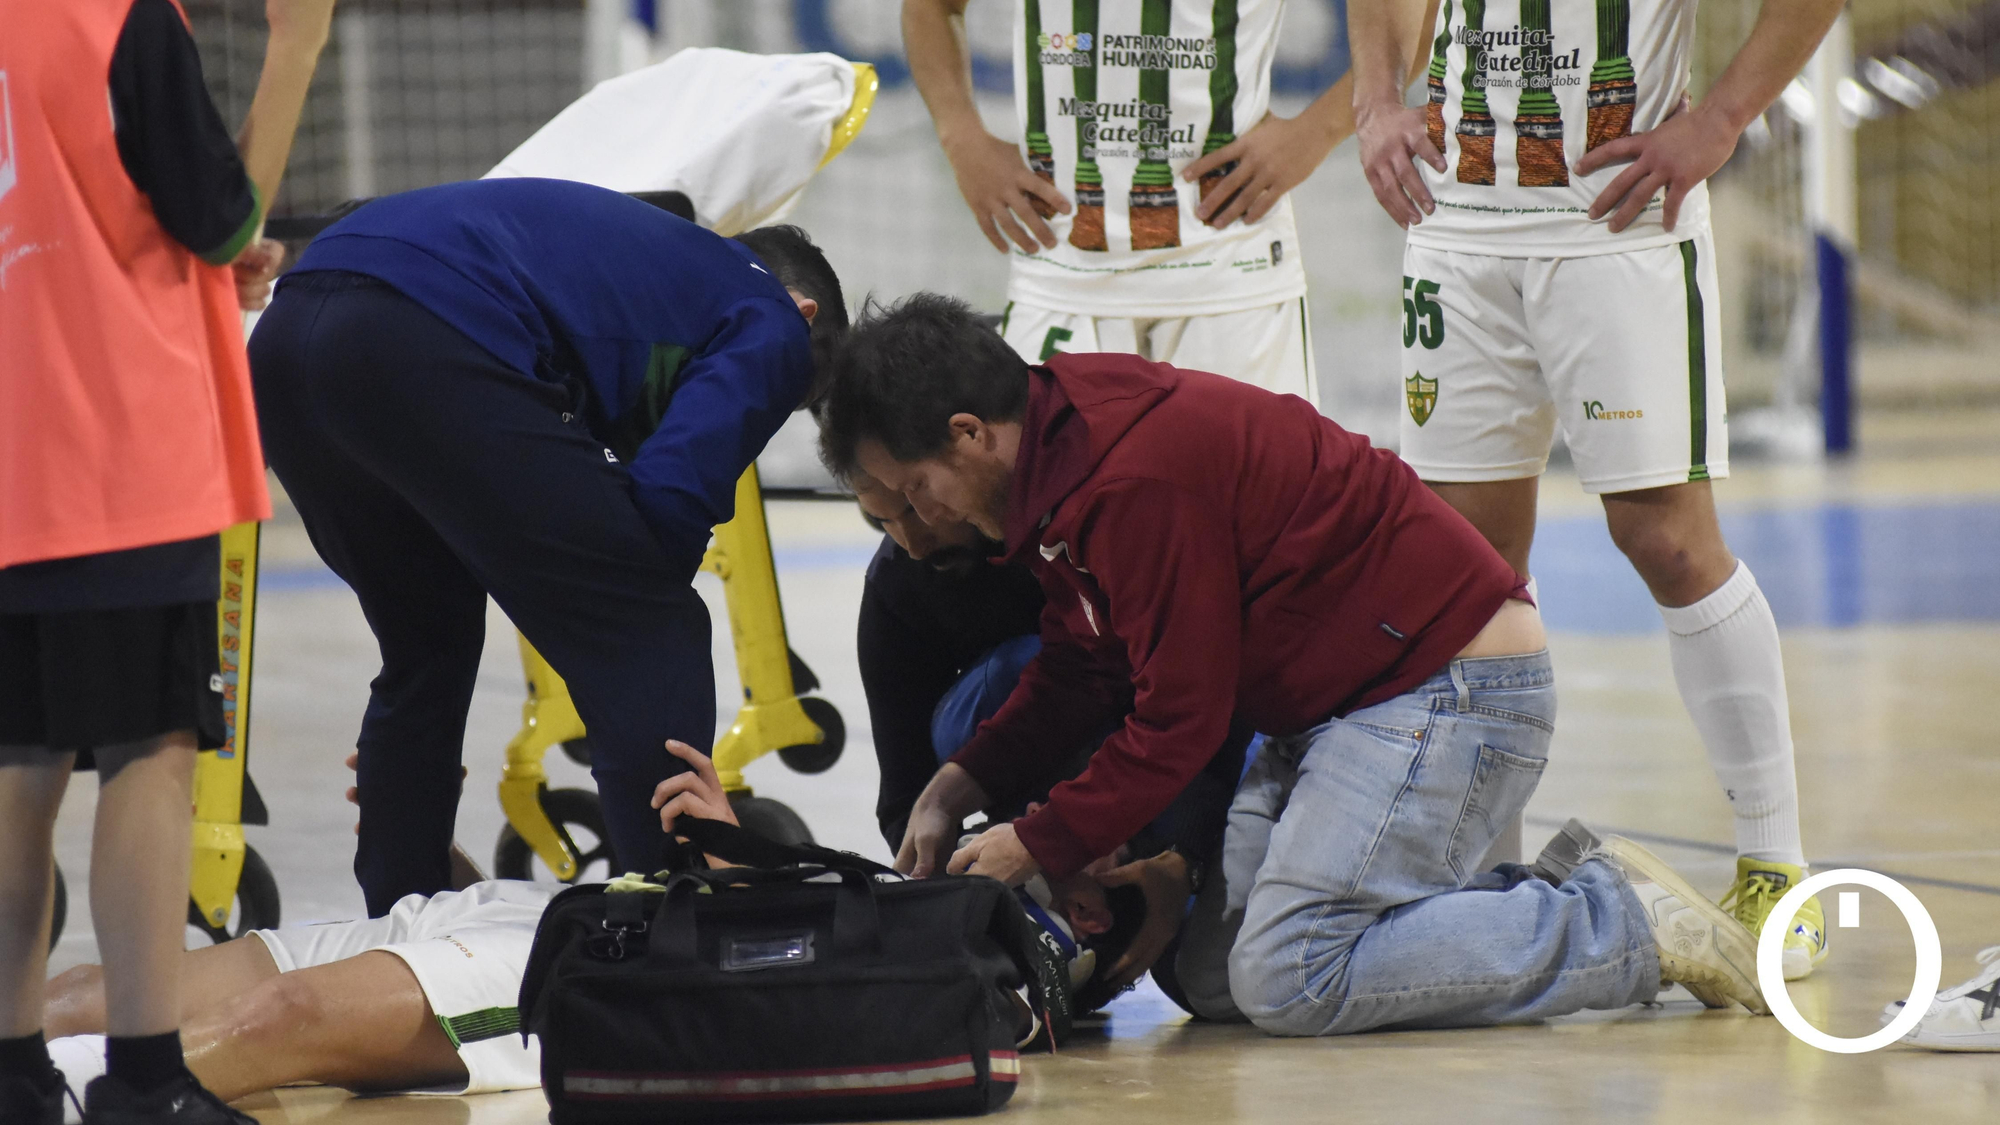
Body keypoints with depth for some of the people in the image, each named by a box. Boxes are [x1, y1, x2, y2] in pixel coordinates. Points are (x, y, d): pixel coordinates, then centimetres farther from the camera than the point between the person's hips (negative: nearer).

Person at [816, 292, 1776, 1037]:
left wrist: (1037, 846, -7)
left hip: (1448, 687, -11)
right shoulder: (1067, 442, 8)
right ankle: (1552, 897, 9)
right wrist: (964, 783, 6)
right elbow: (1079, 667, 18)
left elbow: (1179, 720, -17)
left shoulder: (1136, 479, -24)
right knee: (1212, 974, 5)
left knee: (1289, 982, -18)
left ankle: (1631, 929, -11)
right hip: (1350, 700, 11)